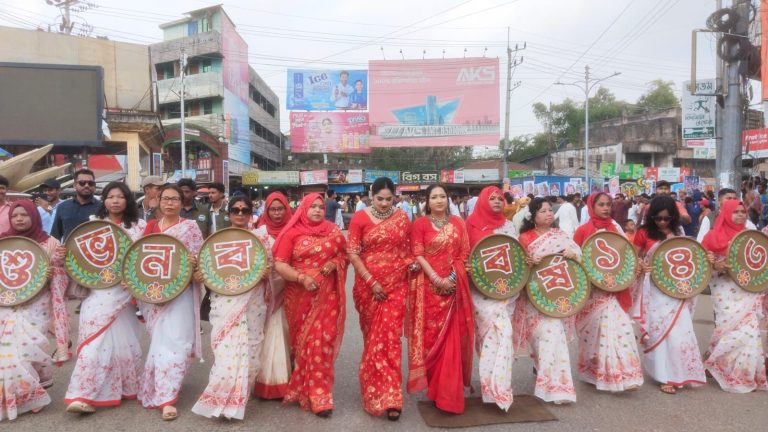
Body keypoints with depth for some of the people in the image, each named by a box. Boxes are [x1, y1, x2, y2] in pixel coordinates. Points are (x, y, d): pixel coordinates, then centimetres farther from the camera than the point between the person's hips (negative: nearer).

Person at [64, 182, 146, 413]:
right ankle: (84, 394, -1)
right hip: (99, 290, 0)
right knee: (97, 338, -7)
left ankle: (125, 386, 23)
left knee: (122, 338, 7)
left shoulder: (139, 226, 5)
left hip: (124, 291, 0)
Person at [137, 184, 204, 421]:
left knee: (172, 341, -8)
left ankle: (166, 397, -4)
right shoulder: (150, 226, 10)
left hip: (179, 292, -3)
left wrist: (194, 262, -22)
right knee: (159, 340, 10)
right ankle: (161, 392, 25)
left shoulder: (191, 227, 1)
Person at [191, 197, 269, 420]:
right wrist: (199, 275, -10)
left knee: (246, 348, 2)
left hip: (251, 302, 0)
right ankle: (224, 399, 5)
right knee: (227, 348, -7)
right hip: (224, 301, 0)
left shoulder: (260, 239, 7)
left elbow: (269, 267, 10)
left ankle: (236, 398, 17)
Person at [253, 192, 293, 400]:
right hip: (268, 288, -1)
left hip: (289, 289, 1)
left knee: (286, 332, 5)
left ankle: (286, 381, 16)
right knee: (270, 333, 0)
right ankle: (269, 381, 9)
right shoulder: (261, 231, 1)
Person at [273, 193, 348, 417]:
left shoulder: (333, 230, 7)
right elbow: (279, 264, -6)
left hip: (327, 296, 1)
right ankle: (308, 392, 23)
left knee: (322, 341, -1)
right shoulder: (292, 233, 0)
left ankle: (318, 395, 12)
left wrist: (334, 263, -8)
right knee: (303, 342, 7)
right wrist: (301, 277, -19)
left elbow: (344, 255, 14)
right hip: (300, 297, -1)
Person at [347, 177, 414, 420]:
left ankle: (387, 396, 5)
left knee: (389, 337, -5)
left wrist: (411, 262, -5)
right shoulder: (360, 218, -4)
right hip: (369, 286, 0)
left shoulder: (402, 216, 4)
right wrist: (371, 281, -12)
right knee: (373, 336, 10)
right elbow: (352, 253, -7)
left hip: (396, 285, 1)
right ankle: (387, 395, 28)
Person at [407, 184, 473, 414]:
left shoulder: (457, 223, 11)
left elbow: (463, 254, 6)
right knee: (432, 333, 1)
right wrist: (436, 278, -16)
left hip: (454, 285, 3)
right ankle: (437, 386, 14)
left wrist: (451, 278, -8)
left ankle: (448, 386, 18)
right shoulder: (420, 223, 1)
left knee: (452, 335, 5)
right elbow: (418, 255, -6)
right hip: (429, 285, -3)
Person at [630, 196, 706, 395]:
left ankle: (678, 372, 19)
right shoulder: (644, 233, -5)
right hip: (654, 289, -3)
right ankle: (665, 375, 7)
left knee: (679, 330, 3)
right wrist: (641, 266, -21)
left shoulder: (677, 232, 7)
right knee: (661, 330, -1)